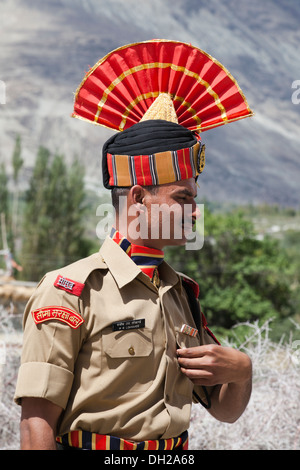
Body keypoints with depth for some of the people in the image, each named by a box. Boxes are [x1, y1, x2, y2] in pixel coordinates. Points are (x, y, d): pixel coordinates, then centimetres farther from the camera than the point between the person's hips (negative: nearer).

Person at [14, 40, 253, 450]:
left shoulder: (182, 293, 8)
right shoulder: (71, 290, -12)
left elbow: (225, 411, 14)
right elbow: (37, 421, -16)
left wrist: (240, 371, -6)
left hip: (174, 450, 6)